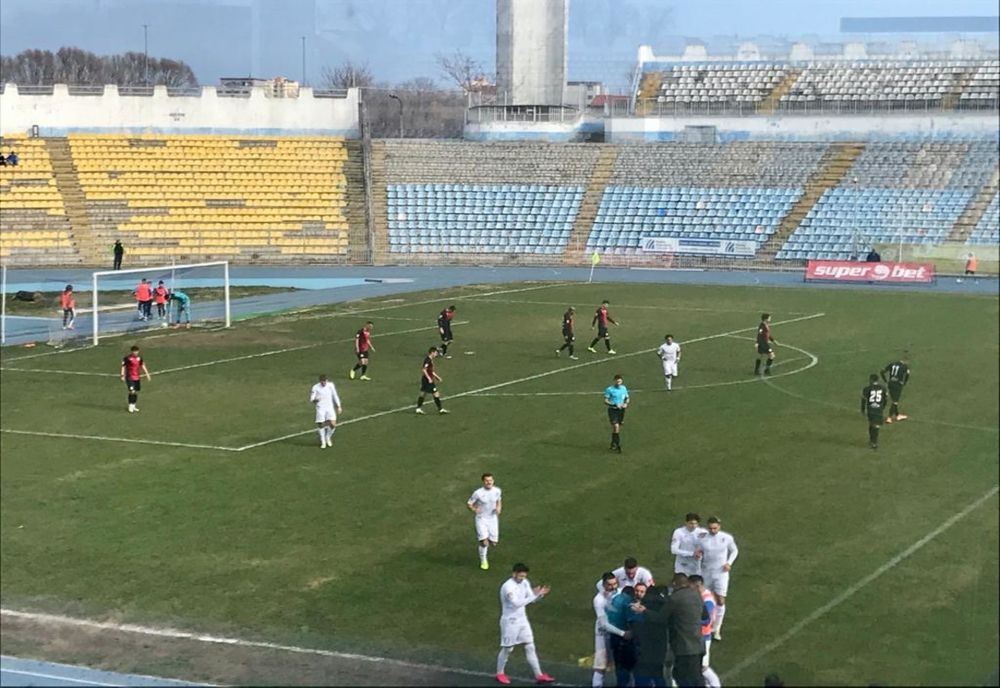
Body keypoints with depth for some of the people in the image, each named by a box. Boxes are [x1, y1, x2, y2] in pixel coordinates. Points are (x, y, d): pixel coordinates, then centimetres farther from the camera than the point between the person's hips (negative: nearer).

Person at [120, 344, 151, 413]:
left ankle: (133, 406, 22)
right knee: (132, 391, -14)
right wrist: (122, 376, -13)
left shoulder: (139, 358, 6)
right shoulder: (127, 358, -10)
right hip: (129, 378, -6)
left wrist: (147, 374, 10)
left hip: (137, 378, 6)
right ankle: (130, 406, -3)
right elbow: (123, 367, -7)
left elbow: (143, 366, 14)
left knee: (136, 392, 10)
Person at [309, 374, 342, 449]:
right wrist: (315, 400, -30)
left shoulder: (331, 385, 0)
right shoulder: (315, 387, -8)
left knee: (333, 425, -8)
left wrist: (338, 406, 13)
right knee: (321, 425, -3)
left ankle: (328, 438, 20)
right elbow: (311, 399, -7)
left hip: (330, 407, 2)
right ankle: (323, 442, 17)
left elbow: (335, 396, 11)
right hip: (320, 408, -2)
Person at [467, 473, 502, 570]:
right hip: (481, 519, -4)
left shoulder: (497, 491, -4)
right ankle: (483, 561, 10)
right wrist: (473, 509, -29)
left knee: (493, 543, 5)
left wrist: (499, 508, -7)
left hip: (493, 518, 4)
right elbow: (469, 503, -7)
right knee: (484, 542, -15)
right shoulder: (478, 493, -16)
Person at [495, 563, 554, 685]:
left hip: (523, 620, 7)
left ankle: (539, 675, 8)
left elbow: (532, 599, 6)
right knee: (507, 649, 7)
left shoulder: (524, 583, 1)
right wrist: (533, 595, -34)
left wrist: (540, 594, -14)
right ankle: (500, 674, 26)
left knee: (530, 647, 6)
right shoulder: (508, 587, -24)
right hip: (510, 622, -7)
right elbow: (517, 603, -32)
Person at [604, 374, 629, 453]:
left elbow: (627, 398, 17)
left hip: (621, 410, 5)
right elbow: (605, 401, -10)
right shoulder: (609, 389, -9)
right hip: (612, 410, -5)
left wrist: (626, 404, -6)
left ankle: (613, 444, 28)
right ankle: (618, 445, -15)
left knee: (618, 428, 11)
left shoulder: (623, 388, 6)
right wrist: (615, 405, -22)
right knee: (616, 426, -18)